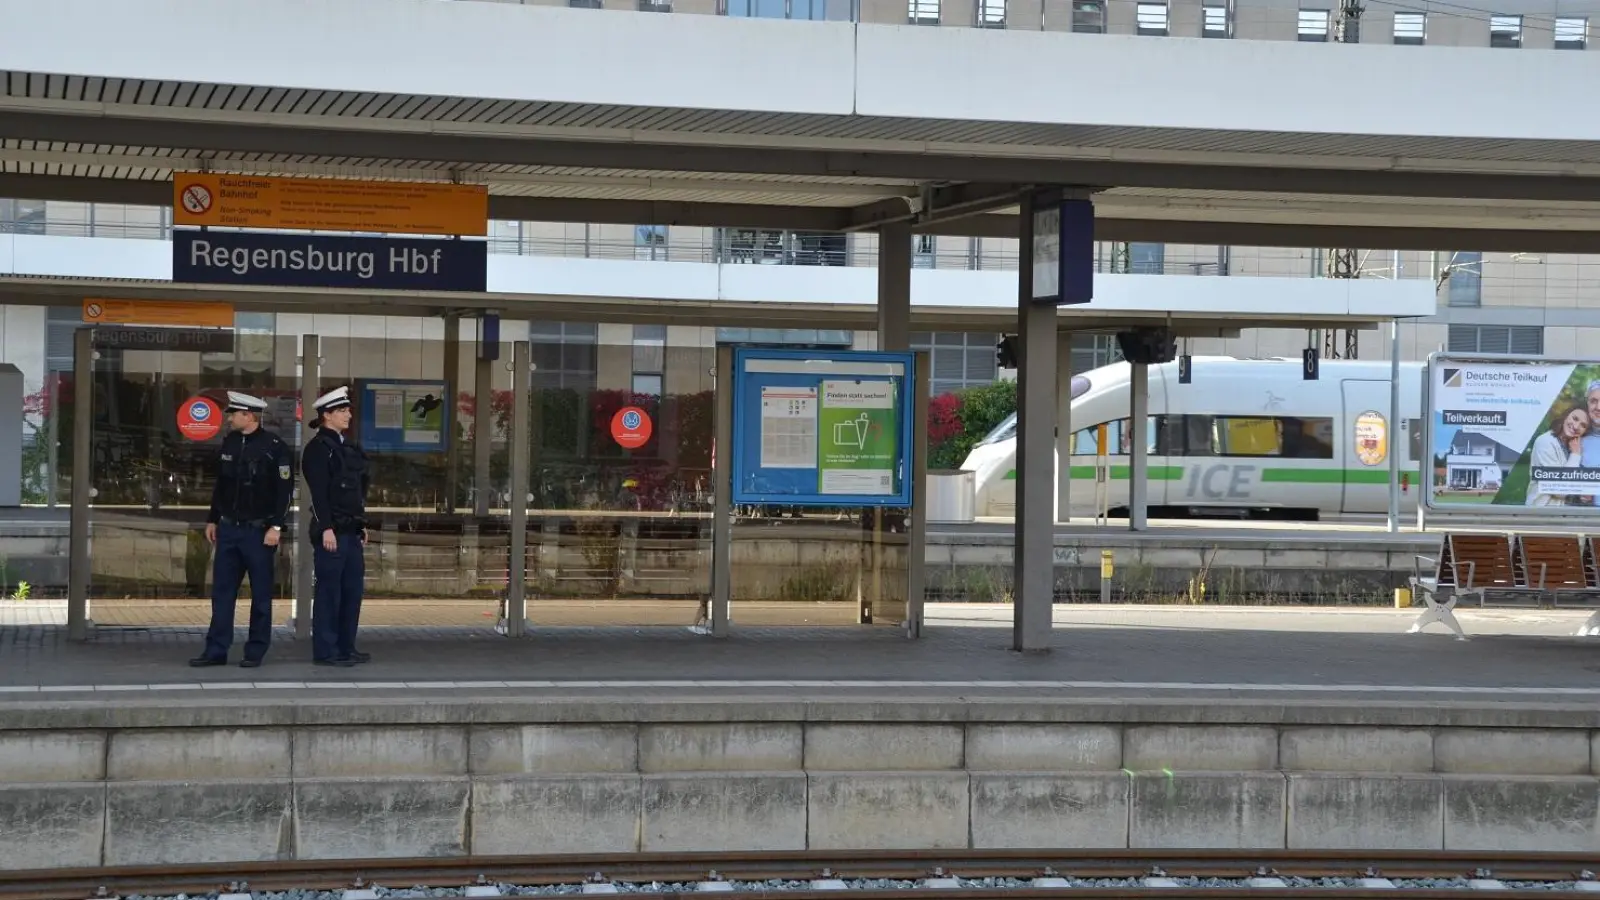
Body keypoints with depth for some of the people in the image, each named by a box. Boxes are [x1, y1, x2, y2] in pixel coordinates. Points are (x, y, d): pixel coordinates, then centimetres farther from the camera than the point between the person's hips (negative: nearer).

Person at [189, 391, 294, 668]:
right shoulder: (229, 443, 10)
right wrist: (212, 520, 16)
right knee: (221, 591, 6)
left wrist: (276, 526, -16)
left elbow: (285, 490, -12)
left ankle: (256, 651, 9)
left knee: (261, 594, 2)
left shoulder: (274, 447, -10)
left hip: (259, 531, -6)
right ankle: (216, 650, 9)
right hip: (228, 529, 6)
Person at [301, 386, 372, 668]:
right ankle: (325, 651, -1)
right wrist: (326, 528, -21)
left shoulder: (347, 446, 18)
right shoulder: (319, 448, -9)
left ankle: (346, 647, 18)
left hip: (352, 531, 9)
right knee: (329, 591, -5)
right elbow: (318, 493, -16)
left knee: (352, 590, 11)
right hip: (332, 531, -9)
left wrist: (362, 524, 20)